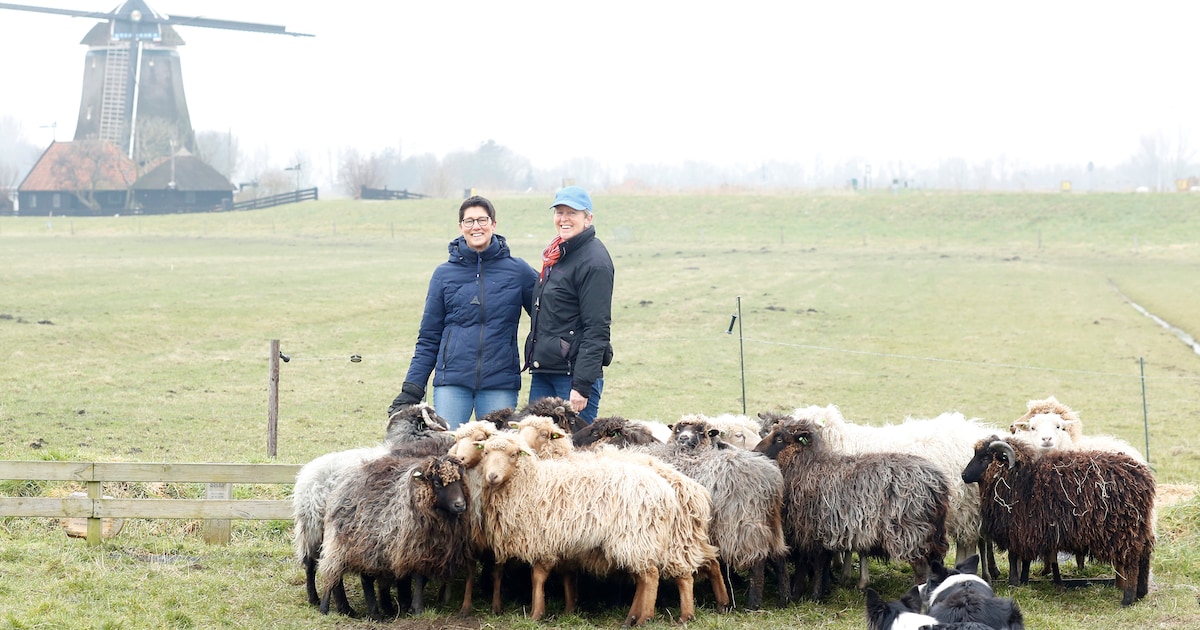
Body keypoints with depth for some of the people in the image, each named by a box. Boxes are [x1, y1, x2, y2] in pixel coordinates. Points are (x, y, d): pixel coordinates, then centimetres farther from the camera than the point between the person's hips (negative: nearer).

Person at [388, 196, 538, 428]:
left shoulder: (518, 270, 4)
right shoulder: (444, 274, 7)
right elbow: (428, 339, 10)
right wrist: (410, 391, 4)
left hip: (500, 383, -1)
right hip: (452, 381, 1)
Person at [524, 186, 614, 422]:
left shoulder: (594, 262, -12)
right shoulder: (556, 255, 16)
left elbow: (597, 330, -16)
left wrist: (582, 385, -20)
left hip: (574, 374, -9)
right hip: (542, 372, 9)